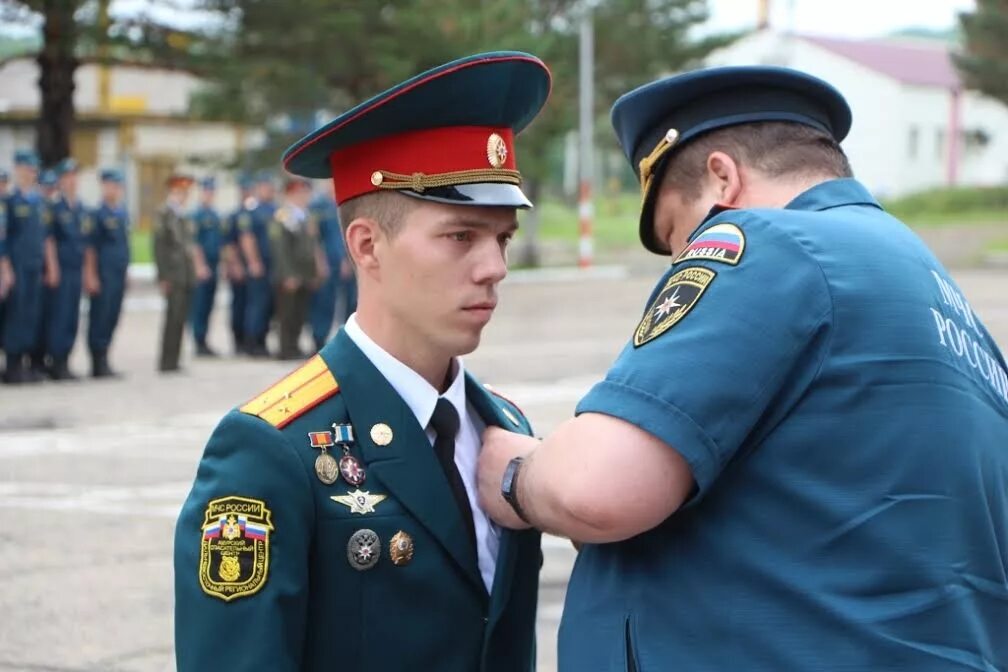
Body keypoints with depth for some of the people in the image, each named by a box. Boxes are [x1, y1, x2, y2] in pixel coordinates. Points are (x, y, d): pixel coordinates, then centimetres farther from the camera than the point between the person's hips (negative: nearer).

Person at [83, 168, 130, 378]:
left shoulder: (123, 214, 14)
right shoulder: (98, 213, -7)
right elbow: (89, 246, -9)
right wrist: (91, 276, -13)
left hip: (120, 274, 7)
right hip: (103, 273, -7)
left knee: (112, 316, 9)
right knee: (100, 316, -5)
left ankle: (103, 361, 15)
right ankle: (98, 363, -1)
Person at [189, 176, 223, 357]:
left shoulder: (215, 216, 15)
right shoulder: (196, 215, -9)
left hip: (212, 267, 8)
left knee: (208, 306, 10)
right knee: (199, 306, -5)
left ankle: (203, 342, 15)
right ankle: (199, 343, -2)